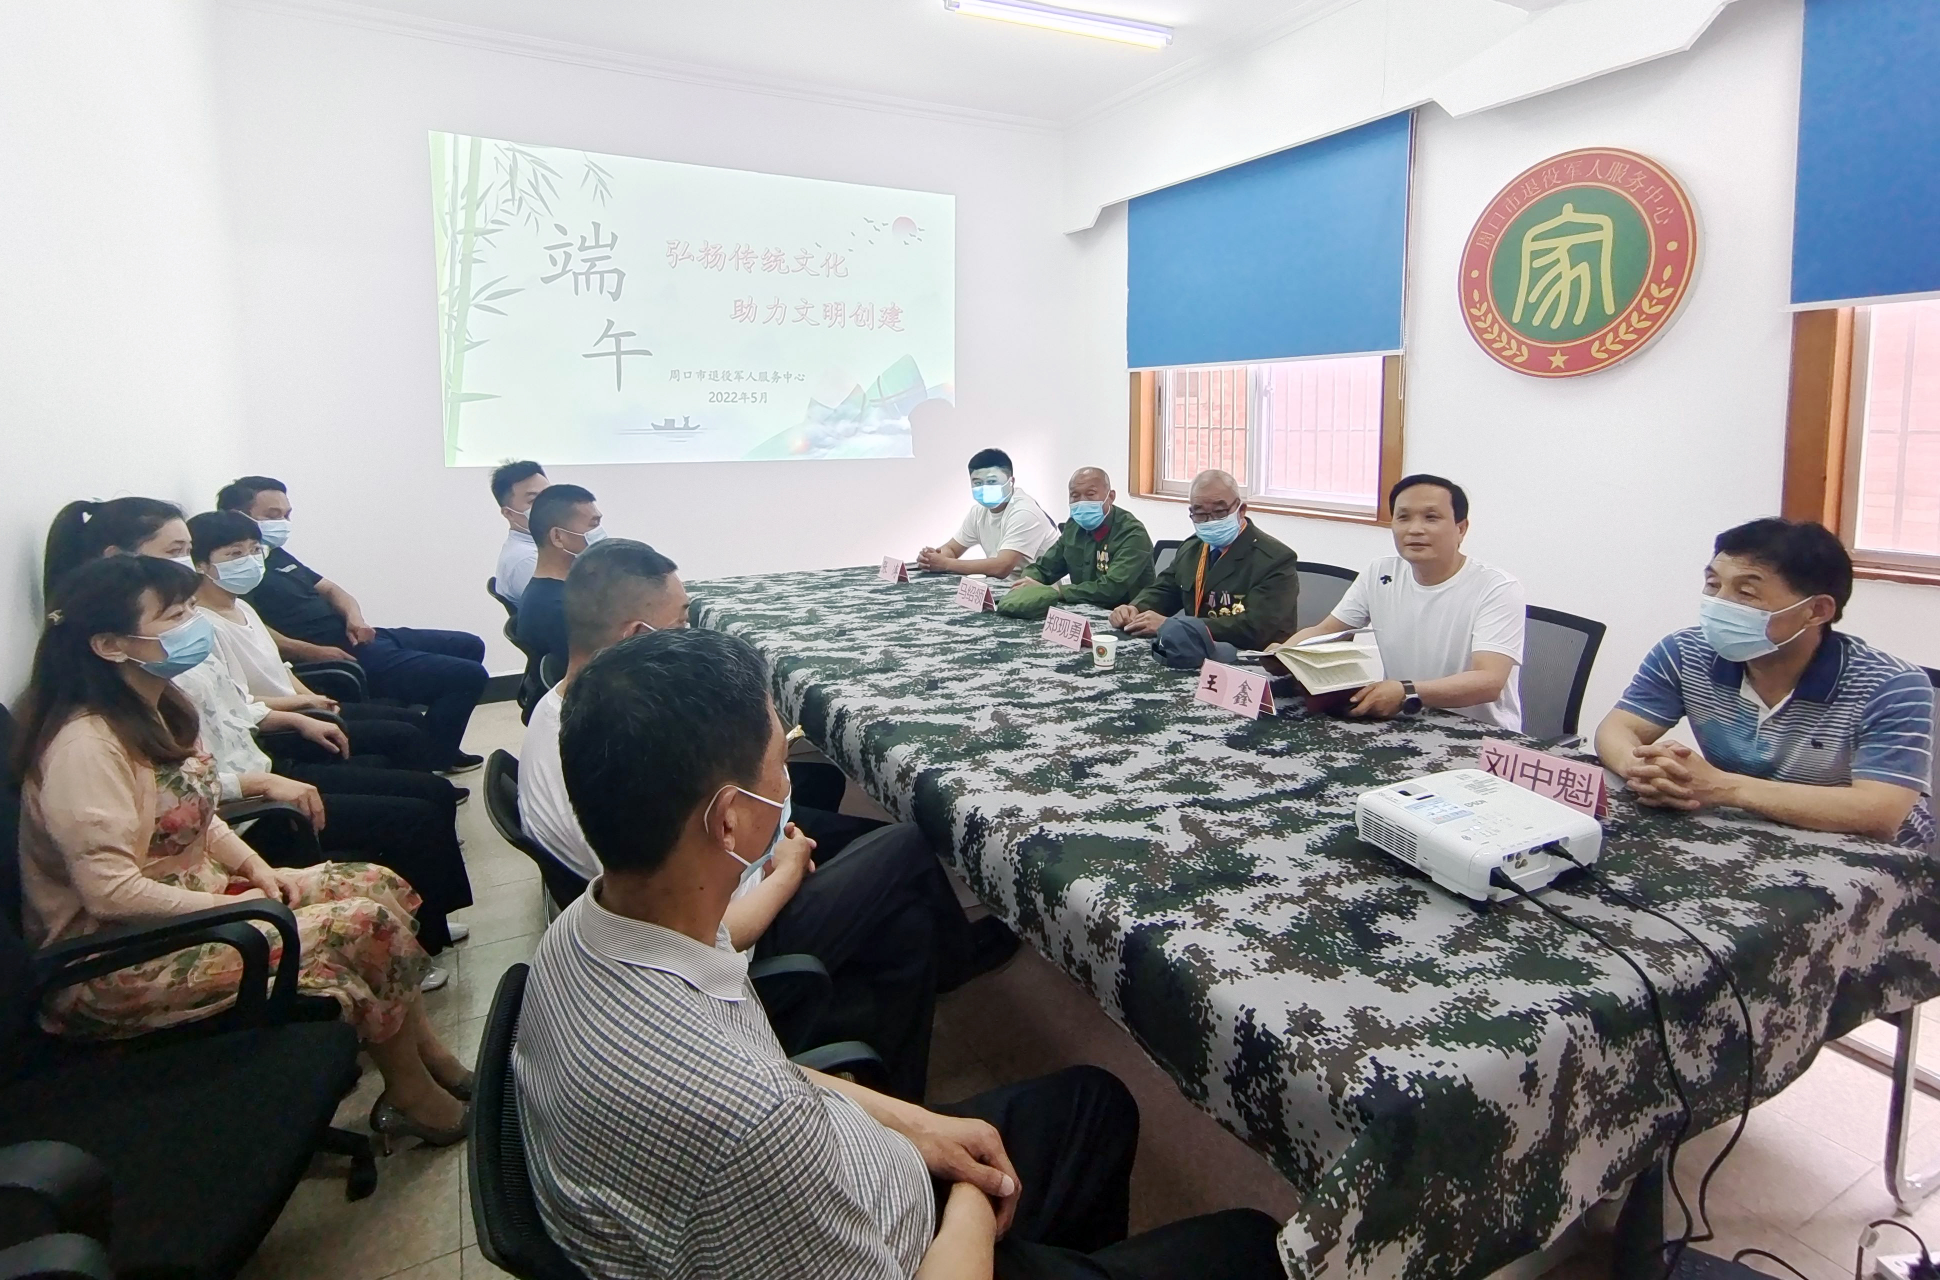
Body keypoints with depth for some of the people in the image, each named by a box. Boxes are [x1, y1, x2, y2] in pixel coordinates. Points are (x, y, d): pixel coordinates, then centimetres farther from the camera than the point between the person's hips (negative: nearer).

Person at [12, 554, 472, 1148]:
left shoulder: (154, 708, 6)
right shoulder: (86, 743, -23)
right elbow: (112, 892, -26)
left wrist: (257, 869, 0)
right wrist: (239, 904, -18)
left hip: (197, 894, 9)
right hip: (122, 961, -9)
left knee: (378, 883, -2)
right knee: (364, 922, -20)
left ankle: (431, 1058, 4)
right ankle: (413, 1098, -1)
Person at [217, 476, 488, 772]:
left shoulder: (277, 555, 19)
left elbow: (329, 589, 19)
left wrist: (355, 617, -2)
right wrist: (313, 652, -30)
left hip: (356, 636, 10)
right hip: (344, 655, -10)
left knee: (470, 646, 16)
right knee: (467, 676, -17)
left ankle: (439, 750, 20)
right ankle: (430, 761, 0)